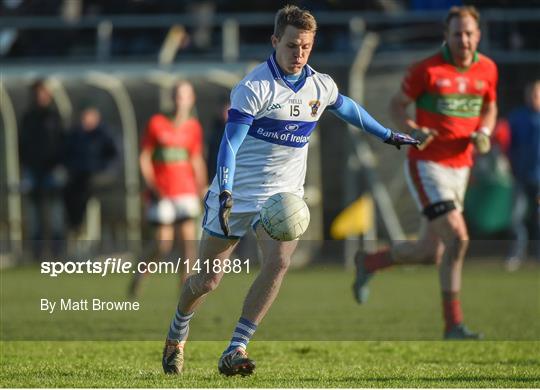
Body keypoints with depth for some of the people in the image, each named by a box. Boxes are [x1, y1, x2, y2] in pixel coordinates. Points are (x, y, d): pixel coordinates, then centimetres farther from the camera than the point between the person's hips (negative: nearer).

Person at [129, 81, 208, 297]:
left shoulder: (193, 127, 6)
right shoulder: (156, 123, -1)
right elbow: (144, 158, 3)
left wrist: (202, 186, 4)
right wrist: (151, 185, -8)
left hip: (186, 192, 2)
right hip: (161, 194, -2)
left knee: (189, 242, -10)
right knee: (163, 246, -5)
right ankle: (140, 272, 24)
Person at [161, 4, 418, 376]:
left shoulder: (321, 86, 3)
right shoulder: (255, 87, -15)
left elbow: (347, 108, 26)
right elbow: (230, 143, -20)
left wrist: (388, 135, 36)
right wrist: (225, 193, -32)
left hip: (283, 196, 4)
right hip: (236, 195, -4)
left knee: (279, 261, -25)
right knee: (207, 280, 2)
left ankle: (235, 352, -22)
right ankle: (177, 335, 35)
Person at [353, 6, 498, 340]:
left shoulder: (487, 69, 4)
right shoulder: (427, 70, -12)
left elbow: (490, 107, 20)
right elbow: (397, 105, -1)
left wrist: (484, 134, -1)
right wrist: (414, 130, -21)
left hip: (460, 168, 6)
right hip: (427, 165, -6)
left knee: (430, 253, 10)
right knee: (457, 238, -20)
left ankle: (369, 263, 37)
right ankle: (453, 324, -11)